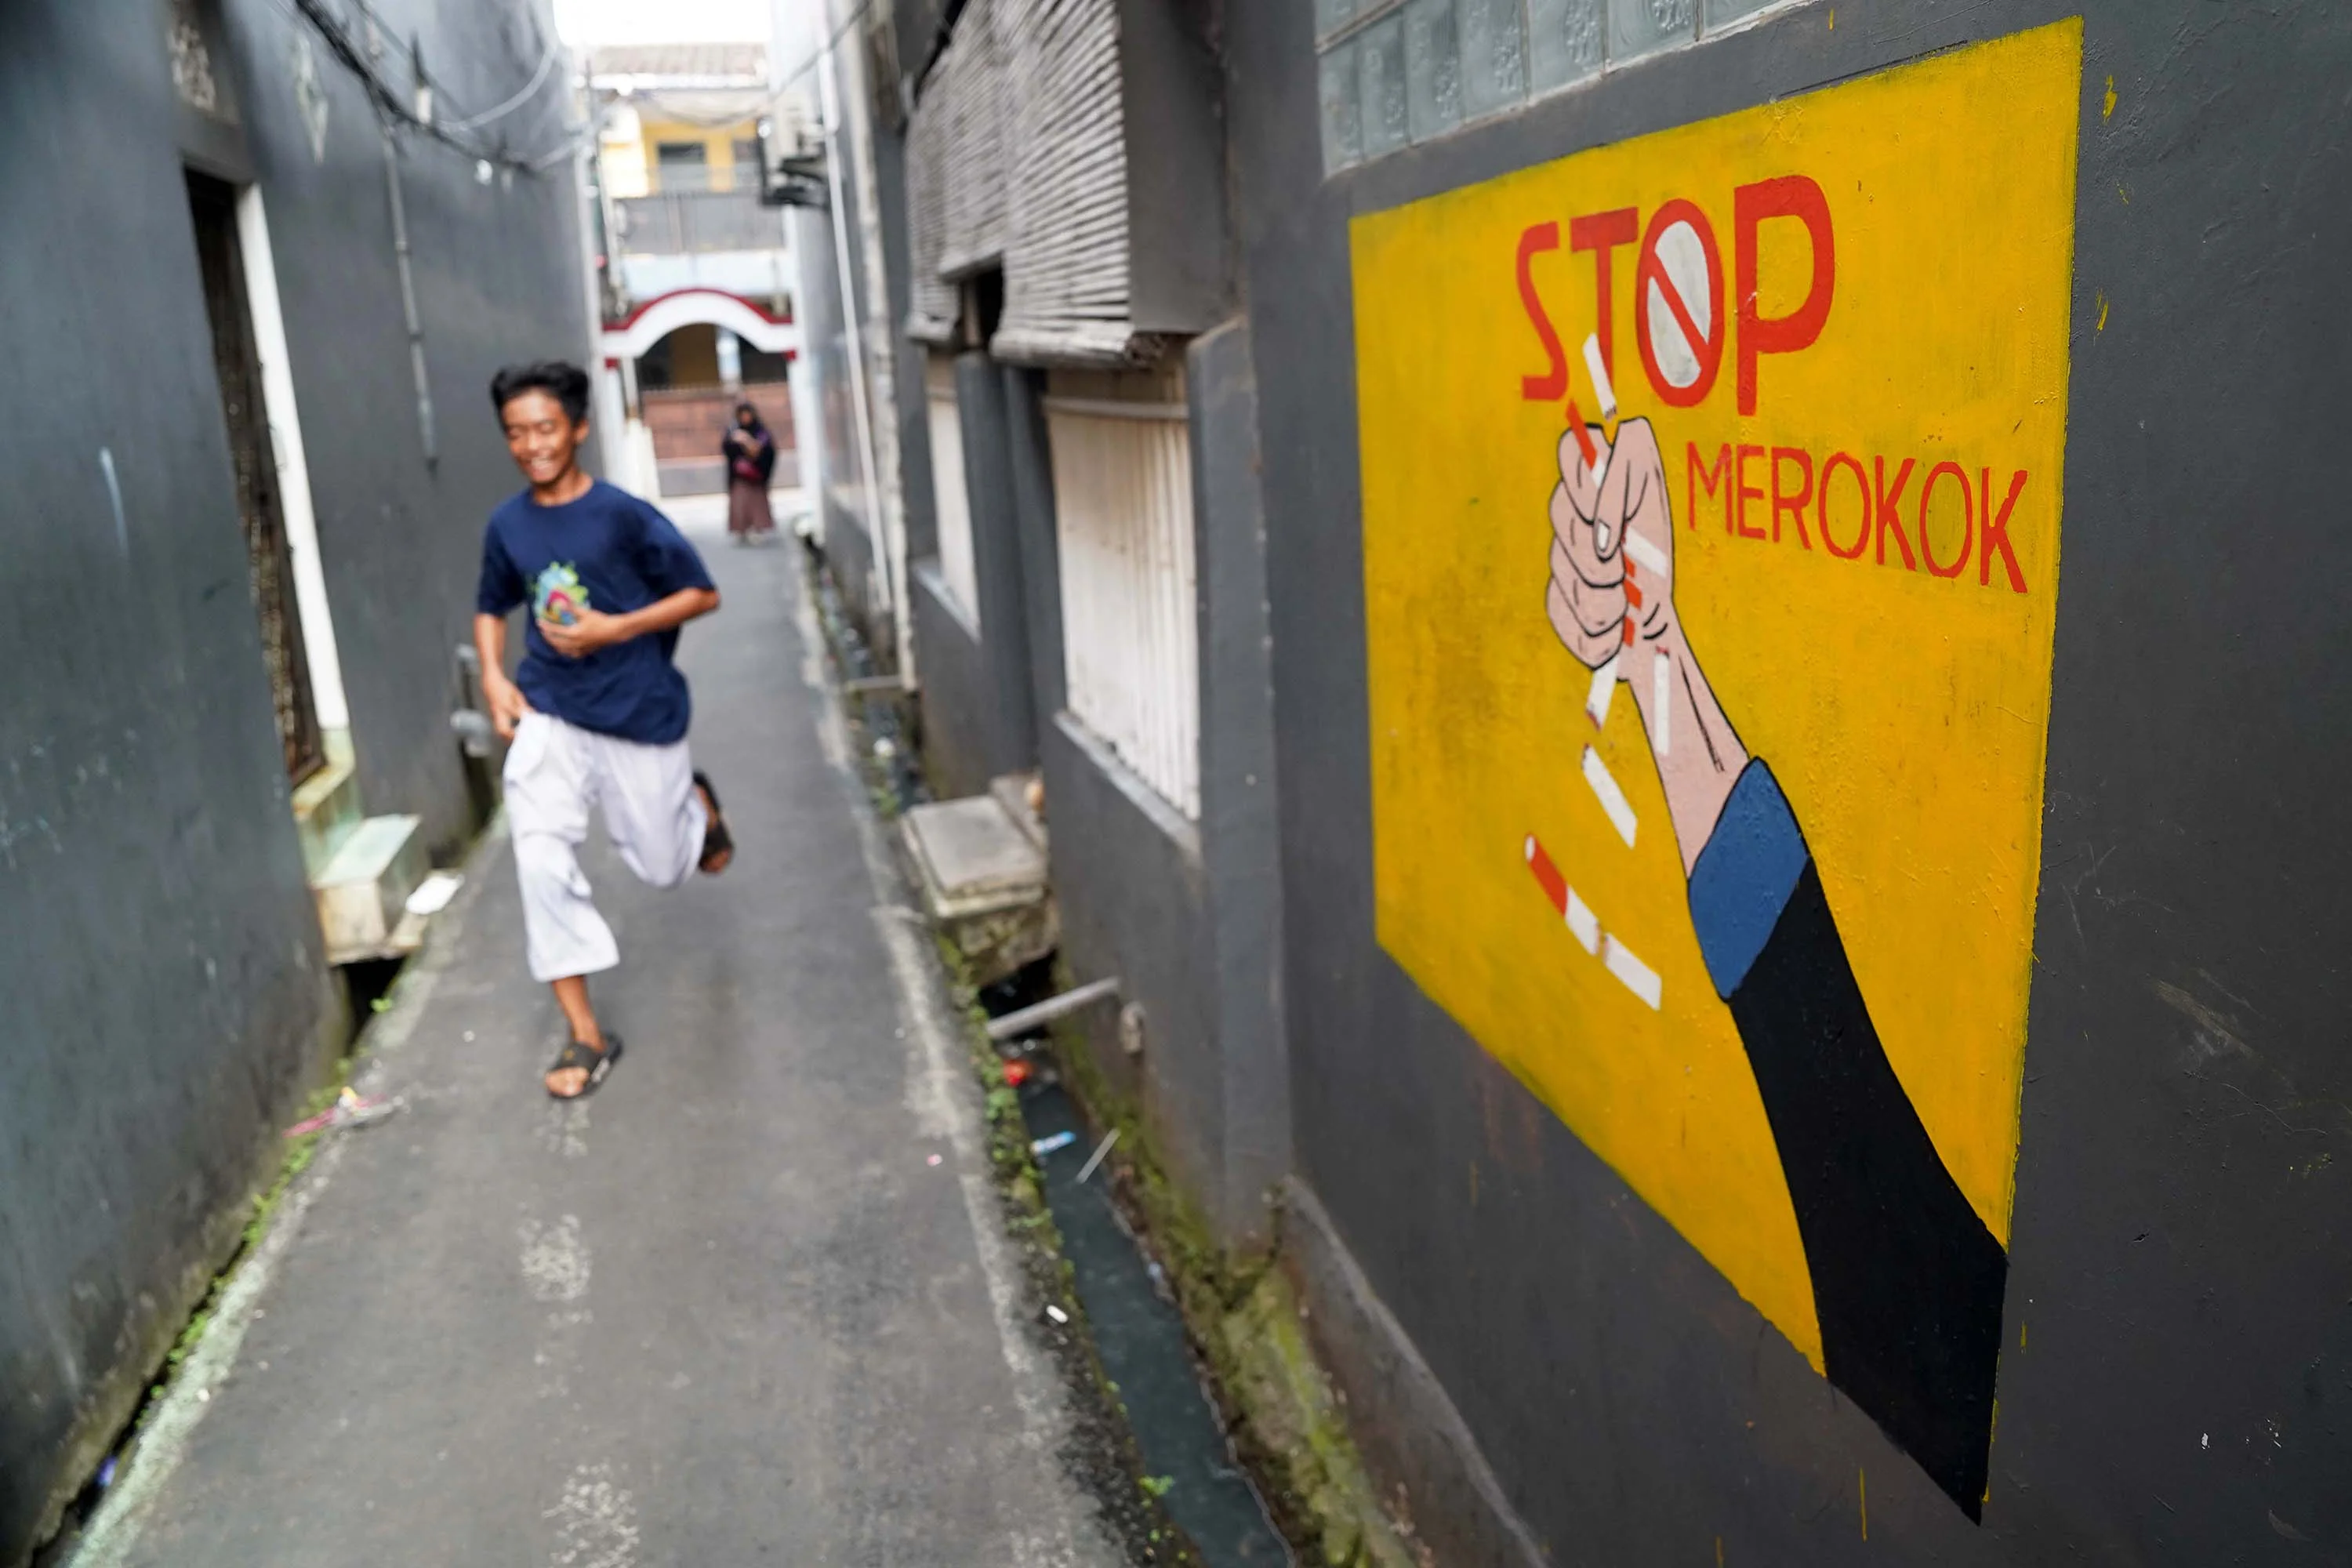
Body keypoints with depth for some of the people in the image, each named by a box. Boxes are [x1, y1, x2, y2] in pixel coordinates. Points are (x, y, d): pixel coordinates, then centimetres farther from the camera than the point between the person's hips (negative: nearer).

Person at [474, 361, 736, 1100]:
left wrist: (614, 629, -18)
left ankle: (697, 801, 49)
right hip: (549, 714, 3)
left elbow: (702, 594, -8)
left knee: (662, 866, 10)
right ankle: (585, 1034, -3)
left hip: (639, 713, -2)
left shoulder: (624, 515, -12)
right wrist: (494, 678, 0)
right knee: (541, 860, -15)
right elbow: (491, 608, 17)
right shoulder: (507, 525, 2)